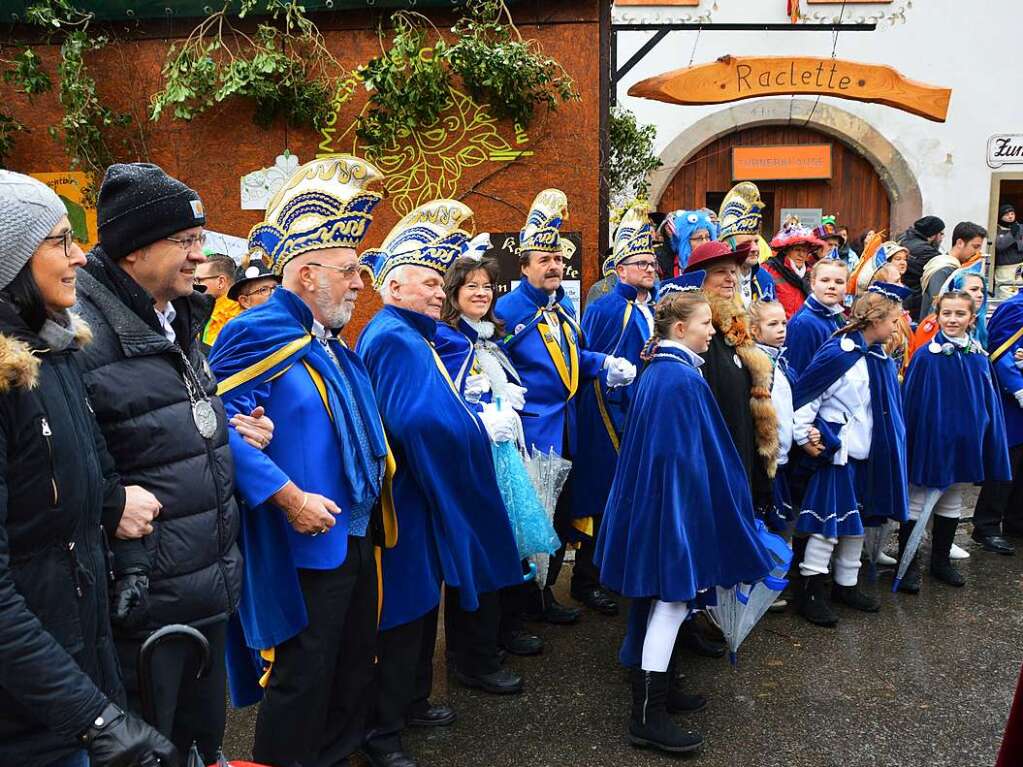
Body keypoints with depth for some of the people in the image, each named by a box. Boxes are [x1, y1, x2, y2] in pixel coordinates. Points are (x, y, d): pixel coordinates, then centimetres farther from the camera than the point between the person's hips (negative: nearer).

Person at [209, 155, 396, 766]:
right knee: (302, 679, 6)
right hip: (304, 548, -9)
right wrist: (288, 497, -26)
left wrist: (377, 469, 9)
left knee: (356, 664, 22)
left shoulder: (331, 338, 11)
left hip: (359, 535, 9)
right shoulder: (258, 335, -17)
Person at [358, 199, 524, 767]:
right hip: (407, 503, -11)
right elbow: (421, 422, -33)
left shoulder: (407, 336, 13)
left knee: (421, 602, 22)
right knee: (403, 612, 0)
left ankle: (411, 699, 42)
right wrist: (483, 426, -19)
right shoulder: (395, 340, -21)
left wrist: (479, 407, 4)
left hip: (421, 494, 11)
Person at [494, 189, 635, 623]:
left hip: (564, 429, 8)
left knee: (561, 512, 16)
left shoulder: (564, 306, 9)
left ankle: (546, 590, 32)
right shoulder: (507, 310, -15)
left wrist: (606, 364, -1)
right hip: (531, 431, -7)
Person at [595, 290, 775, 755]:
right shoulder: (682, 377, -19)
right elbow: (688, 455, -20)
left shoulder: (657, 371, 11)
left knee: (662, 597, 17)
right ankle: (648, 715, 2)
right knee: (673, 597, -4)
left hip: (655, 498, 10)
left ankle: (653, 689, 29)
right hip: (677, 502, -10)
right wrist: (699, 512, -13)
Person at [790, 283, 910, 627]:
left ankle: (847, 585, 30)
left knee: (858, 521, 16)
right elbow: (804, 395, -15)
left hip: (869, 455, 8)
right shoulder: (838, 354, -17)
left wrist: (888, 447, 13)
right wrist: (805, 437, -13)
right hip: (838, 454, -8)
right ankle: (812, 593, 8)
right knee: (829, 522, -4)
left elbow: (888, 403, 18)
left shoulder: (880, 356, 8)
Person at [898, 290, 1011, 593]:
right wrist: (907, 442, -10)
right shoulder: (926, 355, -10)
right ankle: (907, 565, 14)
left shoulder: (979, 357, 2)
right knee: (916, 504, 4)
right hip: (930, 440, -5)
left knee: (952, 504, 17)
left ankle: (941, 560, 32)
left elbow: (990, 403, 8)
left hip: (964, 442, 5)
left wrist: (990, 442, 5)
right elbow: (909, 401, -9)